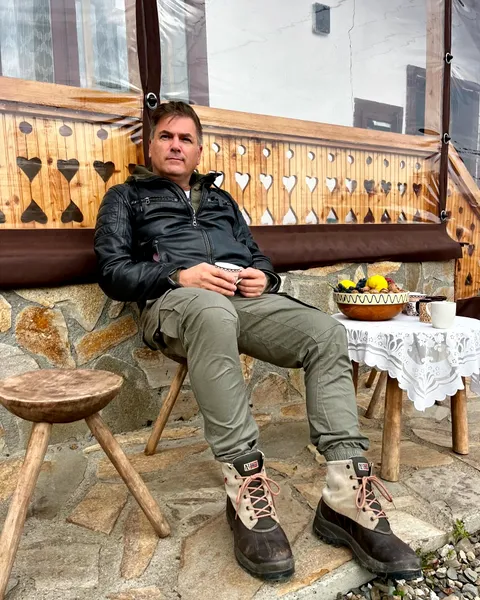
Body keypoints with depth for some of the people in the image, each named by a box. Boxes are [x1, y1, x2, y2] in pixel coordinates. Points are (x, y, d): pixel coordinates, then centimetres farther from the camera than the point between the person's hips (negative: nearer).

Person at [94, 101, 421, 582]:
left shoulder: (220, 198, 33)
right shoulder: (126, 197, 20)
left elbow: (256, 255, 28)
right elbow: (112, 271, 5)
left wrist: (263, 276, 1)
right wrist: (179, 276, -12)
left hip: (246, 299, 5)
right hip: (176, 300, -4)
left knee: (327, 332, -23)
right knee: (214, 311, -42)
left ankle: (347, 496, -25)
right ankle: (247, 486, -36)